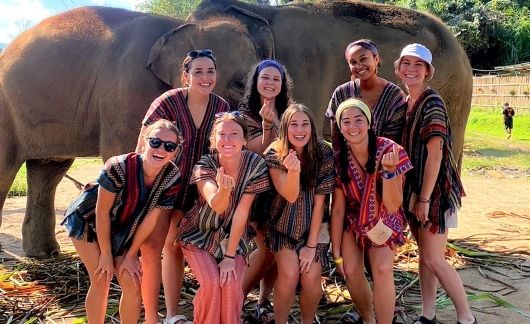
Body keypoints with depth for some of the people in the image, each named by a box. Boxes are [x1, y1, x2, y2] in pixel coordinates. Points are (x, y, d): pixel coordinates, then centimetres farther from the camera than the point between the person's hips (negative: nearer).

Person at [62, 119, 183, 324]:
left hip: (121, 230, 4)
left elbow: (150, 219, -15)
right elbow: (102, 212, -24)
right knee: (101, 281, -9)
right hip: (88, 221, -3)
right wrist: (106, 254, -15)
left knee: (132, 283, -4)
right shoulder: (118, 167, -34)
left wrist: (131, 256, -9)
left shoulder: (173, 178, -22)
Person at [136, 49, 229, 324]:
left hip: (192, 188, 4)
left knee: (175, 246, 14)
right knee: (151, 247, -7)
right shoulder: (167, 103, -19)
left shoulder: (221, 108, -6)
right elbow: (142, 149, -14)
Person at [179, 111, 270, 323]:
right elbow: (216, 206, -38)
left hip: (232, 237, 1)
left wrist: (230, 256, -15)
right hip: (199, 234, -1)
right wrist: (224, 189, -61)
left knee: (231, 284, -18)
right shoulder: (205, 165, -21)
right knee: (211, 282, -20)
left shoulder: (255, 164, -19)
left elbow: (241, 212, -17)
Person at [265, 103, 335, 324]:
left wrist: (311, 245, -11)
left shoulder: (324, 154, -14)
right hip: (283, 225, -1)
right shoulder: (274, 155, -15)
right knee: (289, 273, -20)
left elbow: (319, 201, -11)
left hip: (314, 225, 1)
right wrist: (293, 170, -42)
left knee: (311, 277, -15)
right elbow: (291, 196, -21)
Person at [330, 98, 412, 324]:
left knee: (382, 270, -21)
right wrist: (336, 252, -8)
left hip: (383, 220, -2)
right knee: (351, 272, -11)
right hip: (352, 220, 2)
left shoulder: (389, 151, -25)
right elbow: (337, 209, -11)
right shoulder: (338, 159, -18)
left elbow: (392, 207, -28)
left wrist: (389, 170, -44)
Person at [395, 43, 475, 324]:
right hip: (413, 188, 8)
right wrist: (413, 195, 11)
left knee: (433, 259, -4)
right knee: (424, 256, 14)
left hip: (434, 189, -8)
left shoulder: (432, 103, -15)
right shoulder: (405, 102, 9)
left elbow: (435, 154, -20)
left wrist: (425, 198, -20)